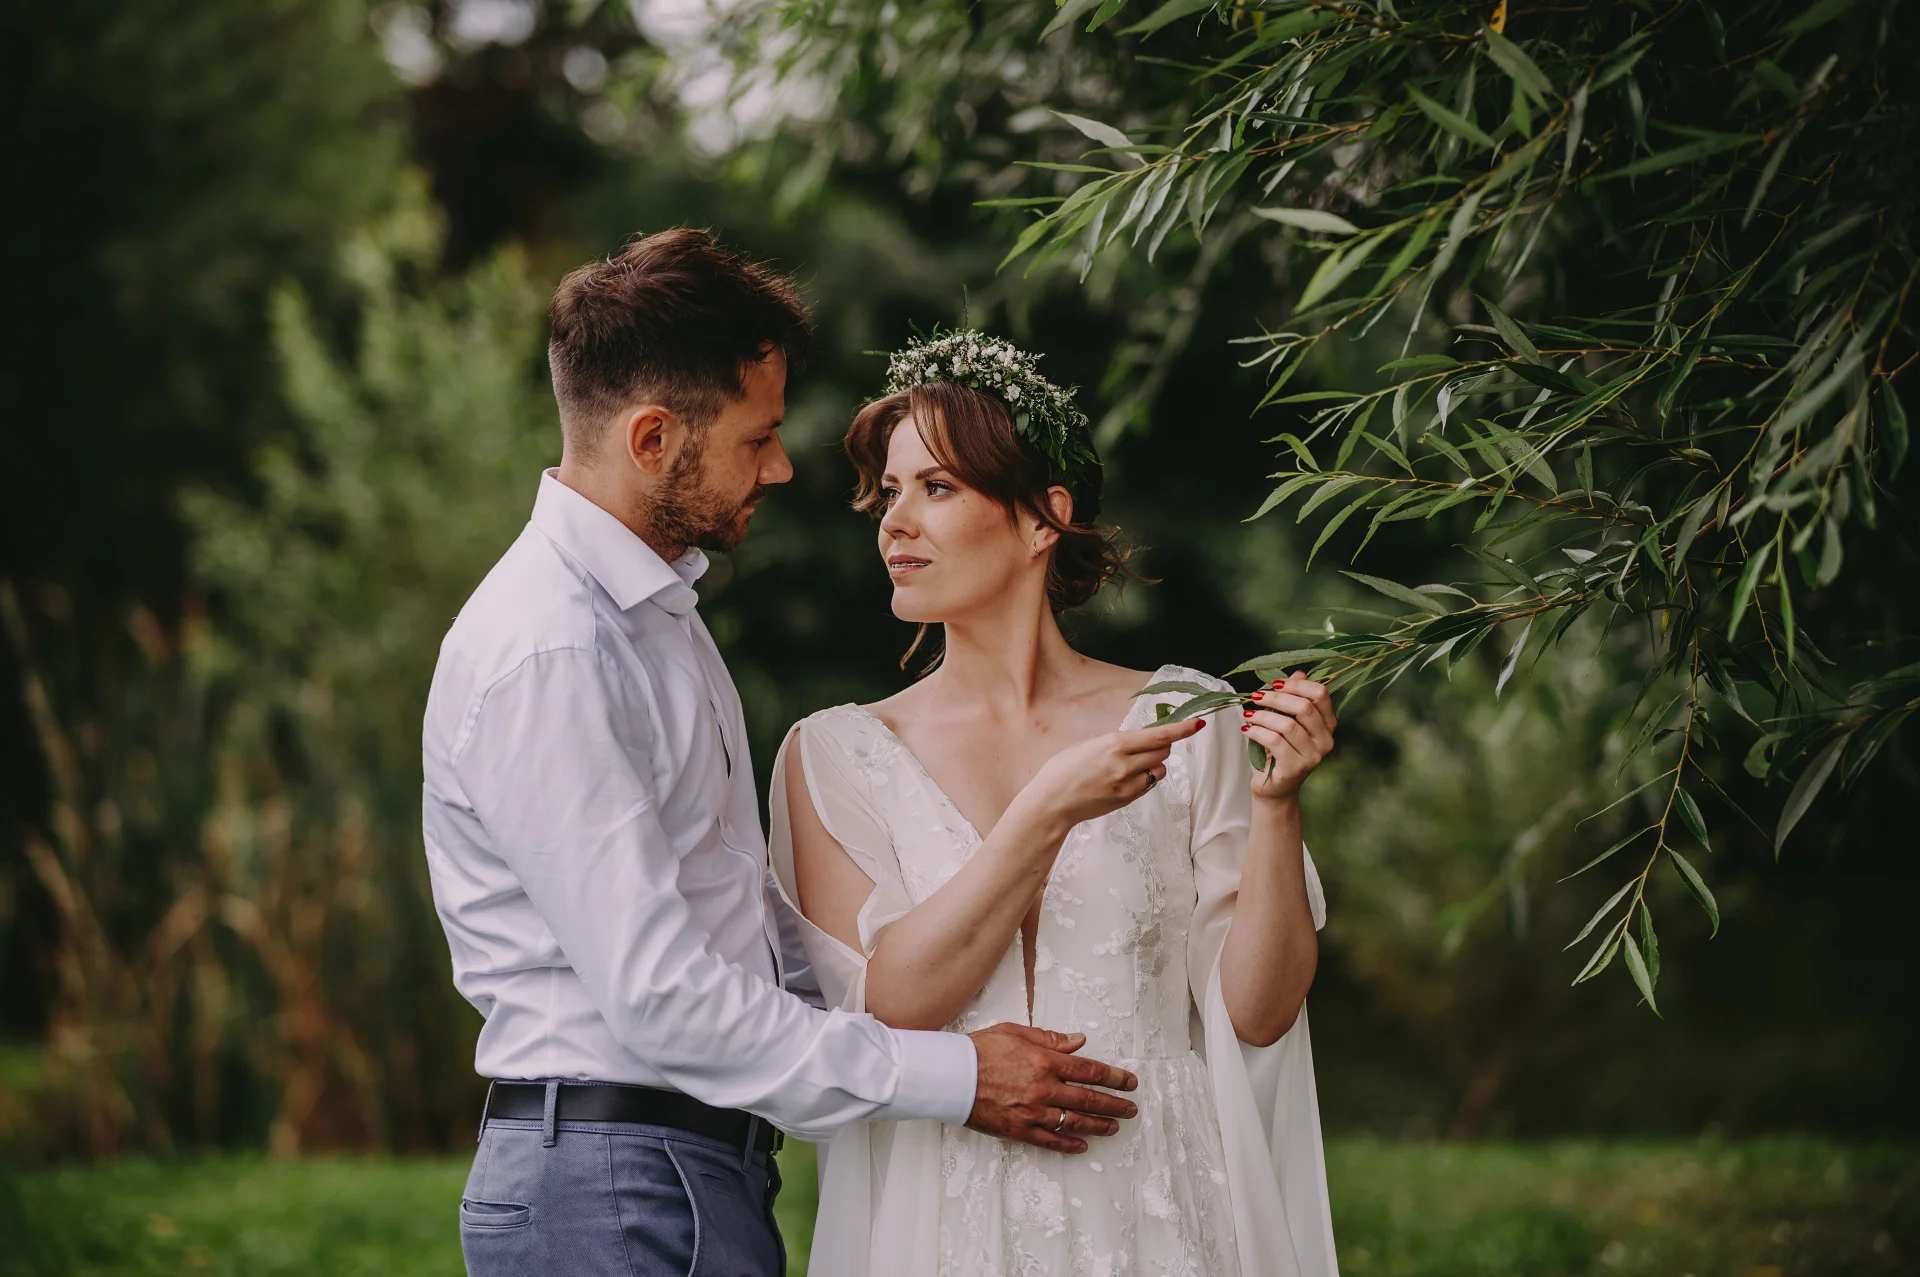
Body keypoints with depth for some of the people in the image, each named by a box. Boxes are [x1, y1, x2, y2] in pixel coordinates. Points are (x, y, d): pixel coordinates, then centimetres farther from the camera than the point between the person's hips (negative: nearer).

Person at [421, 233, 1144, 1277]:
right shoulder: (546, 655, -18)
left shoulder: (654, 605, 15)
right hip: (612, 1190, -9)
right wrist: (949, 1079, -17)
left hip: (708, 1170, 9)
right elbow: (659, 998, -22)